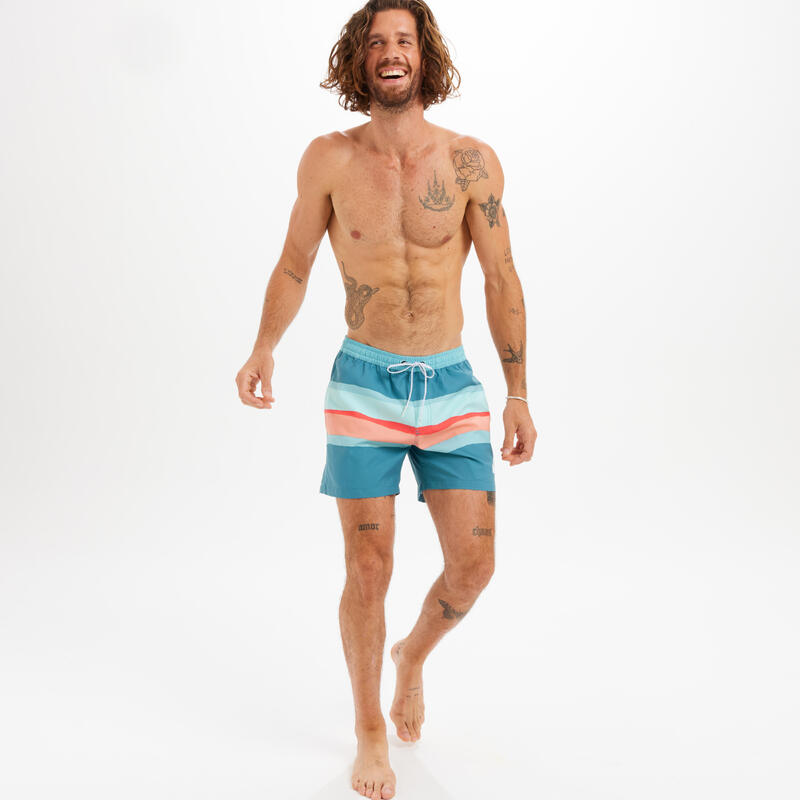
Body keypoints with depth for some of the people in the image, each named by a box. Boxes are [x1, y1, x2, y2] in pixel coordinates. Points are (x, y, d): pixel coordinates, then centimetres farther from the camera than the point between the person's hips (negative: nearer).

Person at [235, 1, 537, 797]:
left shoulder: (472, 161, -3)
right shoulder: (329, 159, -3)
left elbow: (501, 280, 1)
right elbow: (293, 266, 6)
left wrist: (518, 393, -1)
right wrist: (263, 349, -10)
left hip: (451, 384, 1)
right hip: (364, 383, -1)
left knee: (473, 563, 1)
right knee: (368, 570, 0)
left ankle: (414, 654, 36)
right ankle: (370, 729, 24)